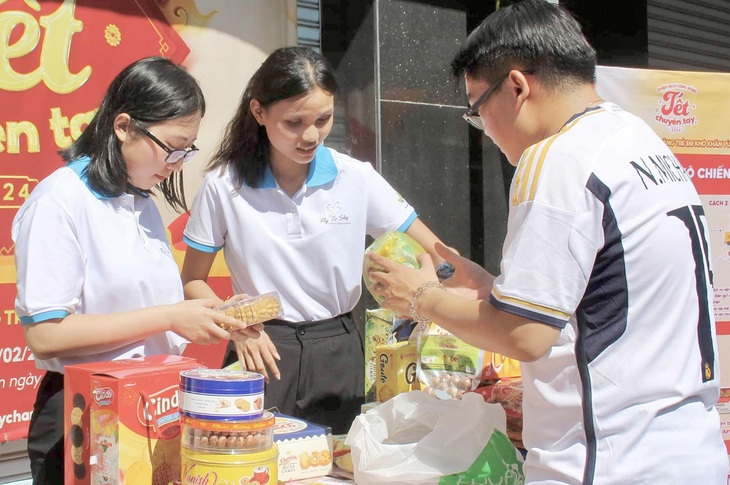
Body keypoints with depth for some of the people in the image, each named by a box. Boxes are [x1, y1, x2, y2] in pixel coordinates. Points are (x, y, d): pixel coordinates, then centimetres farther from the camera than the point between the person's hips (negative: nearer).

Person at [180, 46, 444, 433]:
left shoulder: (356, 178, -5)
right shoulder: (223, 185, -7)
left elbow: (434, 253, -1)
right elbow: (192, 281, 3)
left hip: (338, 353, 2)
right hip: (263, 352, -1)